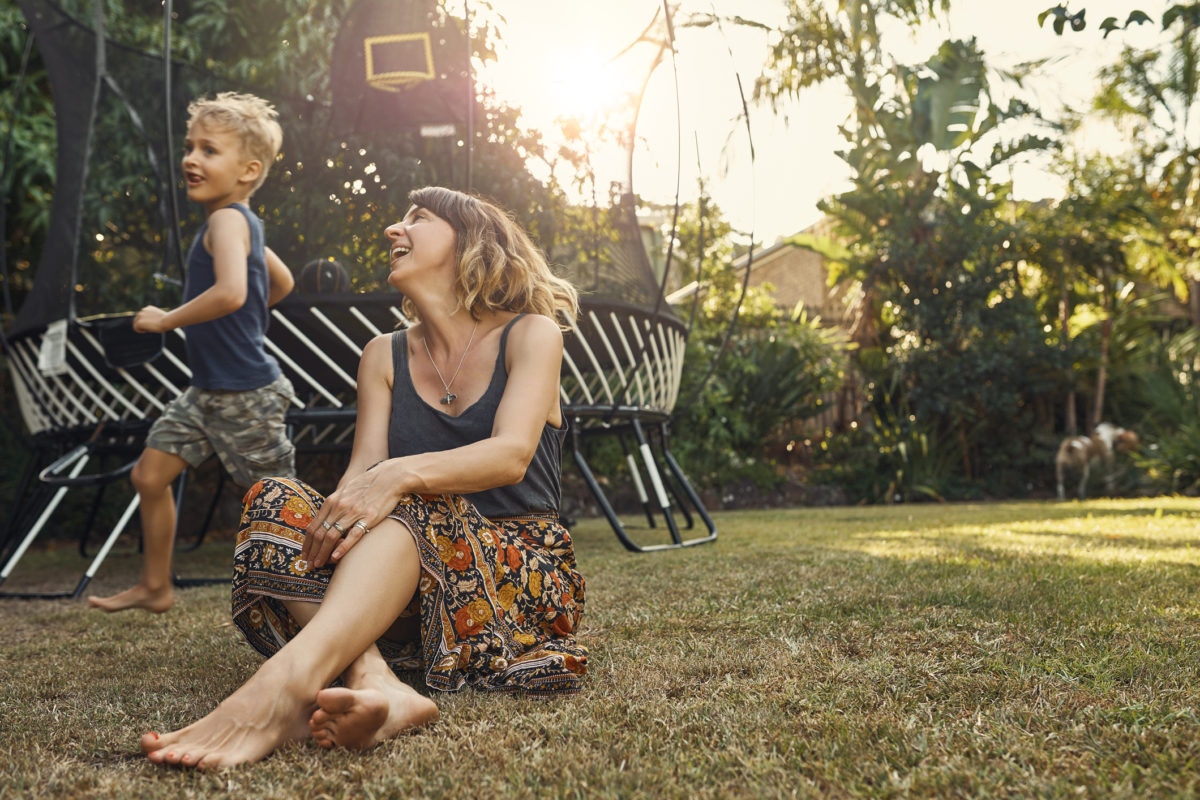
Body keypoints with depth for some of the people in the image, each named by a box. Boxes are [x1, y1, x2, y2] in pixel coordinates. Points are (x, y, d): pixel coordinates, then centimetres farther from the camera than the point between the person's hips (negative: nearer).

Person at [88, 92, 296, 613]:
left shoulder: (227, 219, -19)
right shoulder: (240, 222, 10)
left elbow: (231, 292, -37)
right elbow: (282, 282, 25)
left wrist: (165, 320, -24)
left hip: (245, 395, -10)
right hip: (207, 390, 10)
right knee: (150, 473, 13)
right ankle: (155, 586, 27)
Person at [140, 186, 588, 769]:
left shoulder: (530, 334, 1)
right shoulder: (384, 356, 15)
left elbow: (511, 453, -17)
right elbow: (362, 468, -1)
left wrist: (401, 475, -36)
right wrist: (344, 504, -27)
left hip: (520, 574, -4)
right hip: (411, 582, 4)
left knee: (403, 504, -33)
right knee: (277, 503, -19)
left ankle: (287, 682, -57)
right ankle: (377, 686, -46)